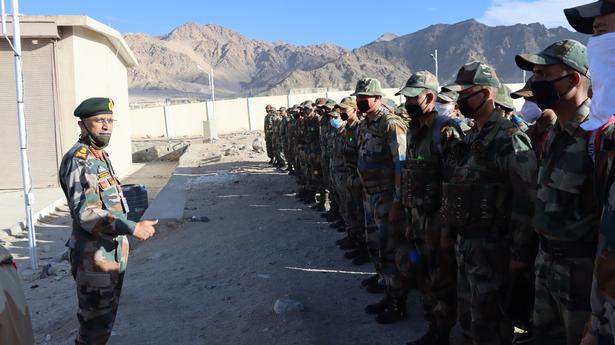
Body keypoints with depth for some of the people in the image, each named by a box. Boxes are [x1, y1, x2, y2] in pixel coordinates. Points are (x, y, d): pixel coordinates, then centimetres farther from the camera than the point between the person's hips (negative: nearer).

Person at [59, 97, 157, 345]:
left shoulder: (101, 155, 11)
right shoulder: (78, 160, -18)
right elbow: (85, 213, -27)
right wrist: (132, 228, -29)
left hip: (113, 252, 9)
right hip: (95, 257, -9)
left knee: (104, 318, 21)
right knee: (97, 324, 0)